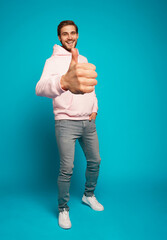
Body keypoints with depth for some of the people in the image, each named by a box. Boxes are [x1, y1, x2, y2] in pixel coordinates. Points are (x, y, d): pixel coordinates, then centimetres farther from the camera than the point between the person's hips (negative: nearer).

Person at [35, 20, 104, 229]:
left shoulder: (83, 60, 12)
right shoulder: (53, 61, -11)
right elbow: (41, 88, -34)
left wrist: (95, 110, 5)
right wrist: (63, 82, -57)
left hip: (88, 122, 6)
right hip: (66, 123, -6)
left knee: (95, 162, 14)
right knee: (66, 170, -4)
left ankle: (88, 196, 37)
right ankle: (63, 209, 18)